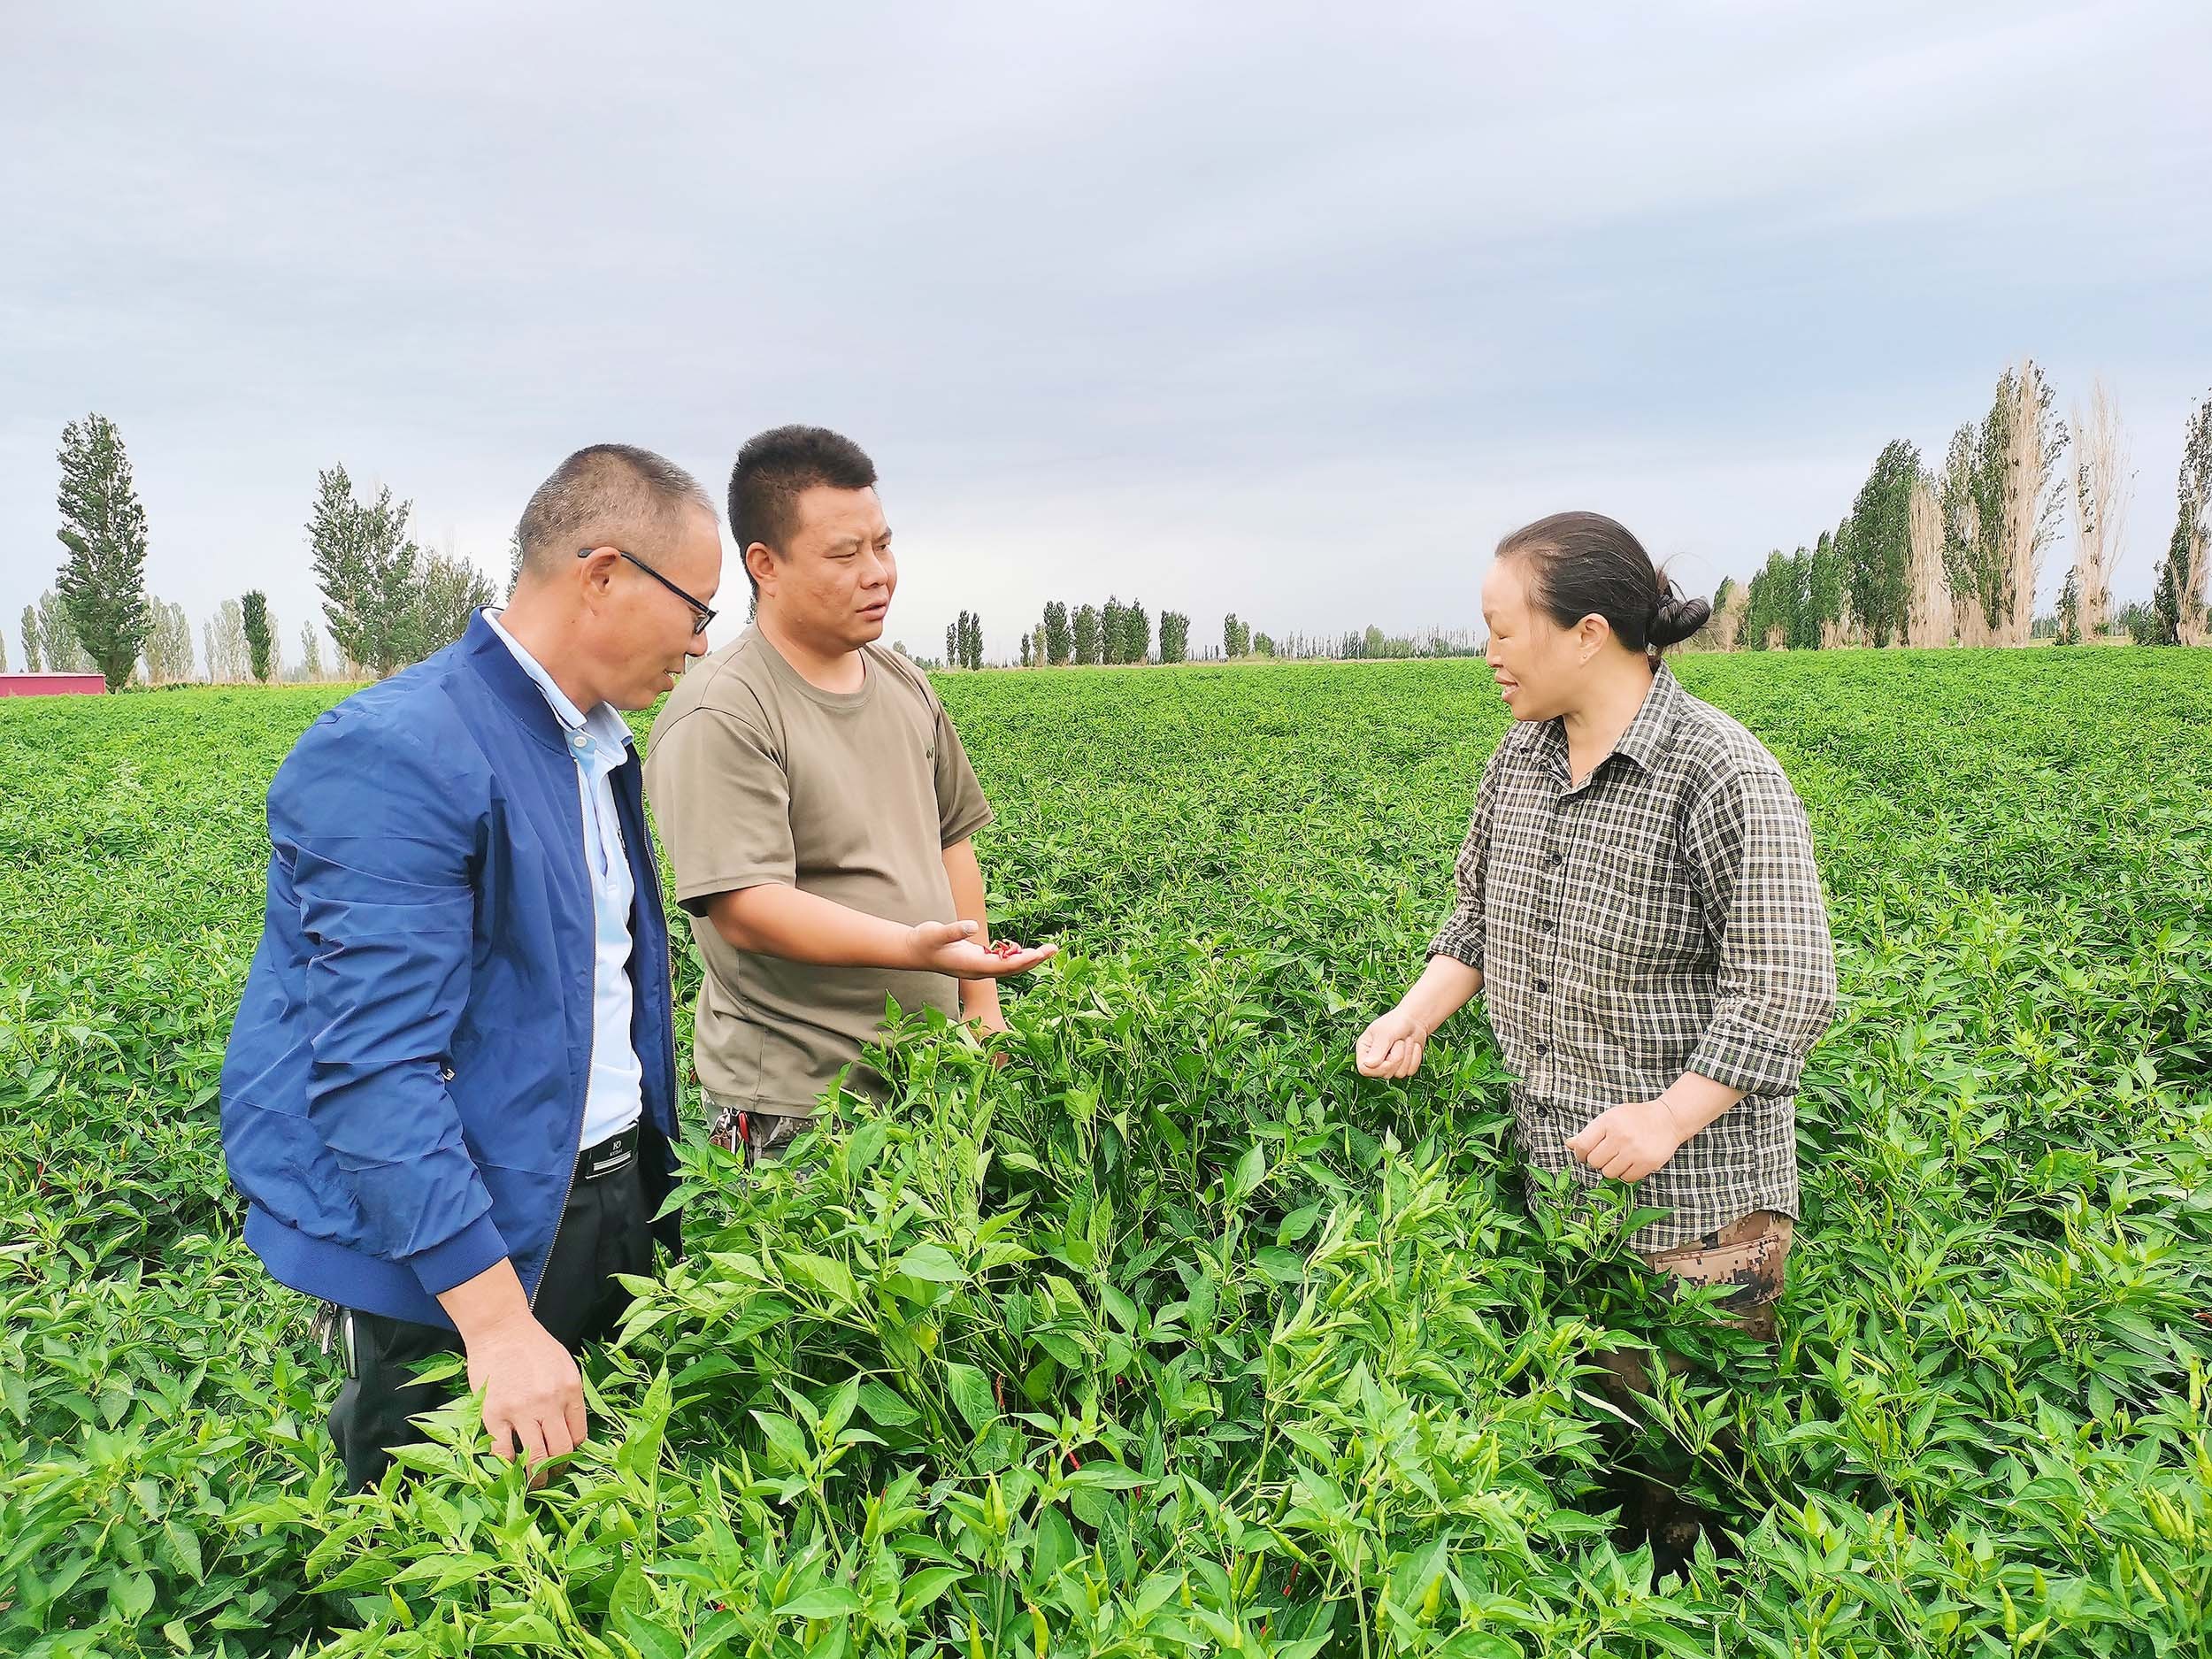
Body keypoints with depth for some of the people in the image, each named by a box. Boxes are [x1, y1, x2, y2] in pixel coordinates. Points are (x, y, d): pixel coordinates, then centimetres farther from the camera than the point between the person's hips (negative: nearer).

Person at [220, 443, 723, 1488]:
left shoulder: (596, 744, 8)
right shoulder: (397, 758, -21)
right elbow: (379, 1067, -26)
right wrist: (499, 1320, -27)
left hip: (614, 1196, 8)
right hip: (445, 1254, -8)